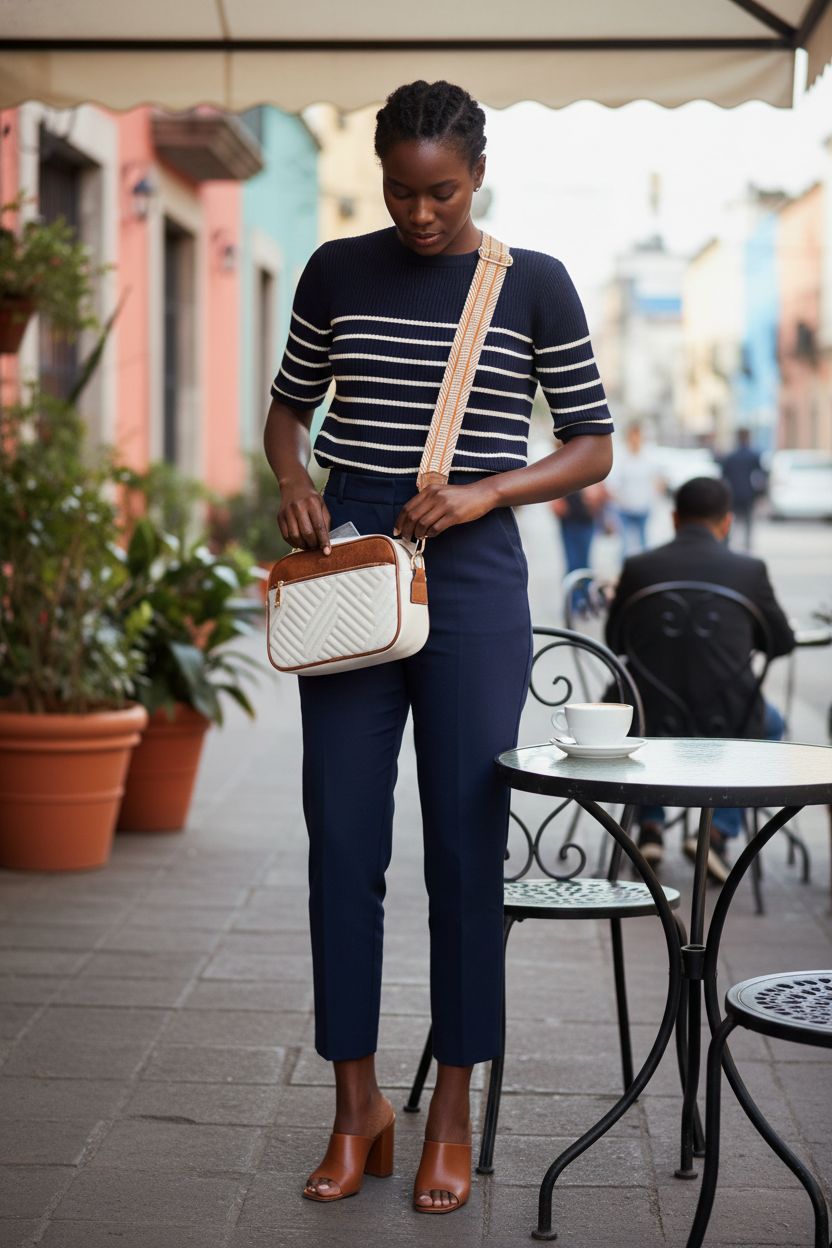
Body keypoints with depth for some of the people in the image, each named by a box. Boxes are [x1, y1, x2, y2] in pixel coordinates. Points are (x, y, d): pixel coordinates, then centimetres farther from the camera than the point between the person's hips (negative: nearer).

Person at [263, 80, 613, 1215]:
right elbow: (290, 405, 17)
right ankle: (356, 1105, 16)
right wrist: (293, 480, -4)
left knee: (465, 844, 1)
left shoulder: (535, 285, 1)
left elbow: (593, 445, 3)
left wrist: (486, 491, -13)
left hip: (473, 578, -2)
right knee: (342, 840, 2)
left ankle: (453, 1112, 15)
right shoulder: (339, 272, 7)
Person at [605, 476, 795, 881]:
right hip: (726, 724, -1)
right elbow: (782, 643, 6)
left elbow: (614, 641, 9)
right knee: (770, 724, 34)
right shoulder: (750, 570, -6)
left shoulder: (639, 567, -4)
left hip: (653, 722, 1)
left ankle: (650, 825, 29)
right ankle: (719, 830, 18)